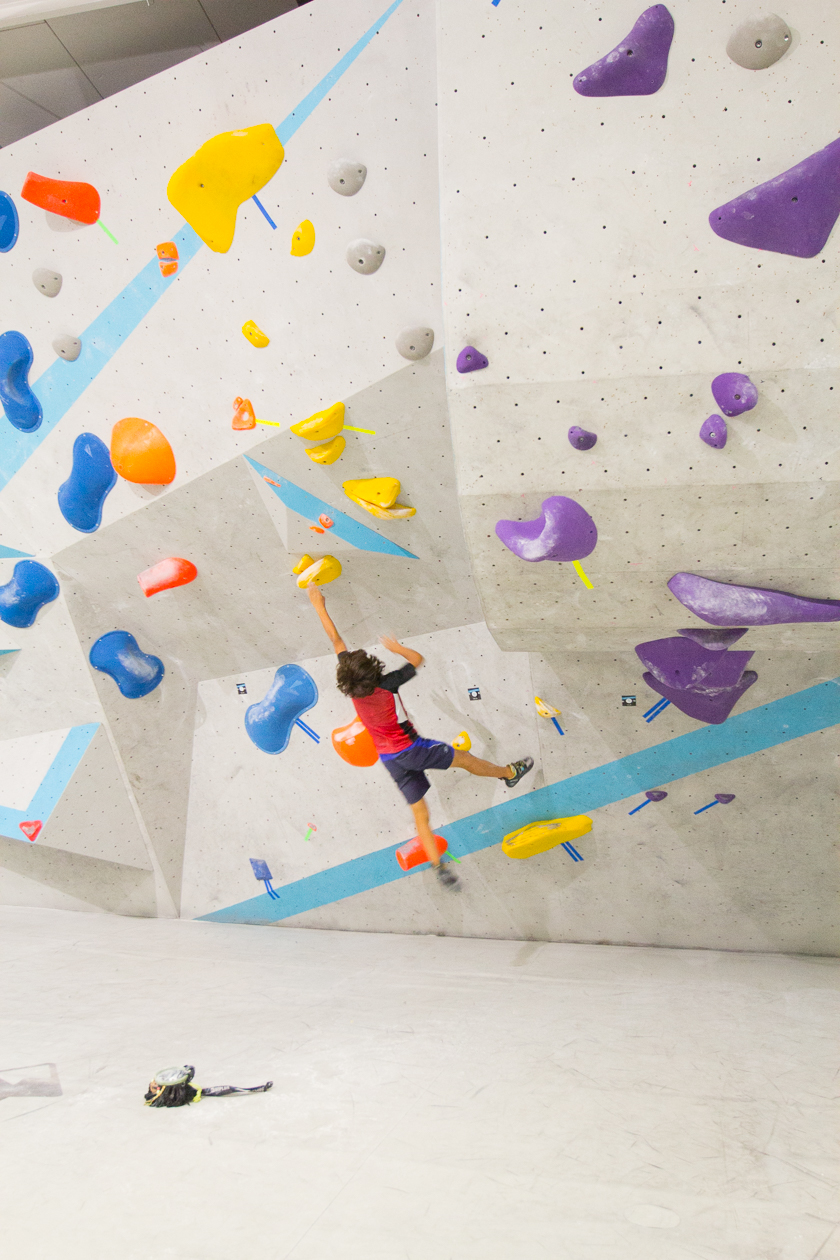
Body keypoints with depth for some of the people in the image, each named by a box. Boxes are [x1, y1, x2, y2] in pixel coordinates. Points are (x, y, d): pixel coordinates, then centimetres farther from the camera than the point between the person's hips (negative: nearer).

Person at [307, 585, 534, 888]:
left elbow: (336, 640, -3)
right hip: (411, 749, -5)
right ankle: (510, 773, 38)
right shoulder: (387, 684, -24)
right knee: (464, 758, 18)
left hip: (390, 758, 5)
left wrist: (319, 607, 4)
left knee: (420, 816, 10)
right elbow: (417, 659, -8)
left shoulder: (351, 686, -11)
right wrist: (396, 647, 6)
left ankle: (439, 868, 8)